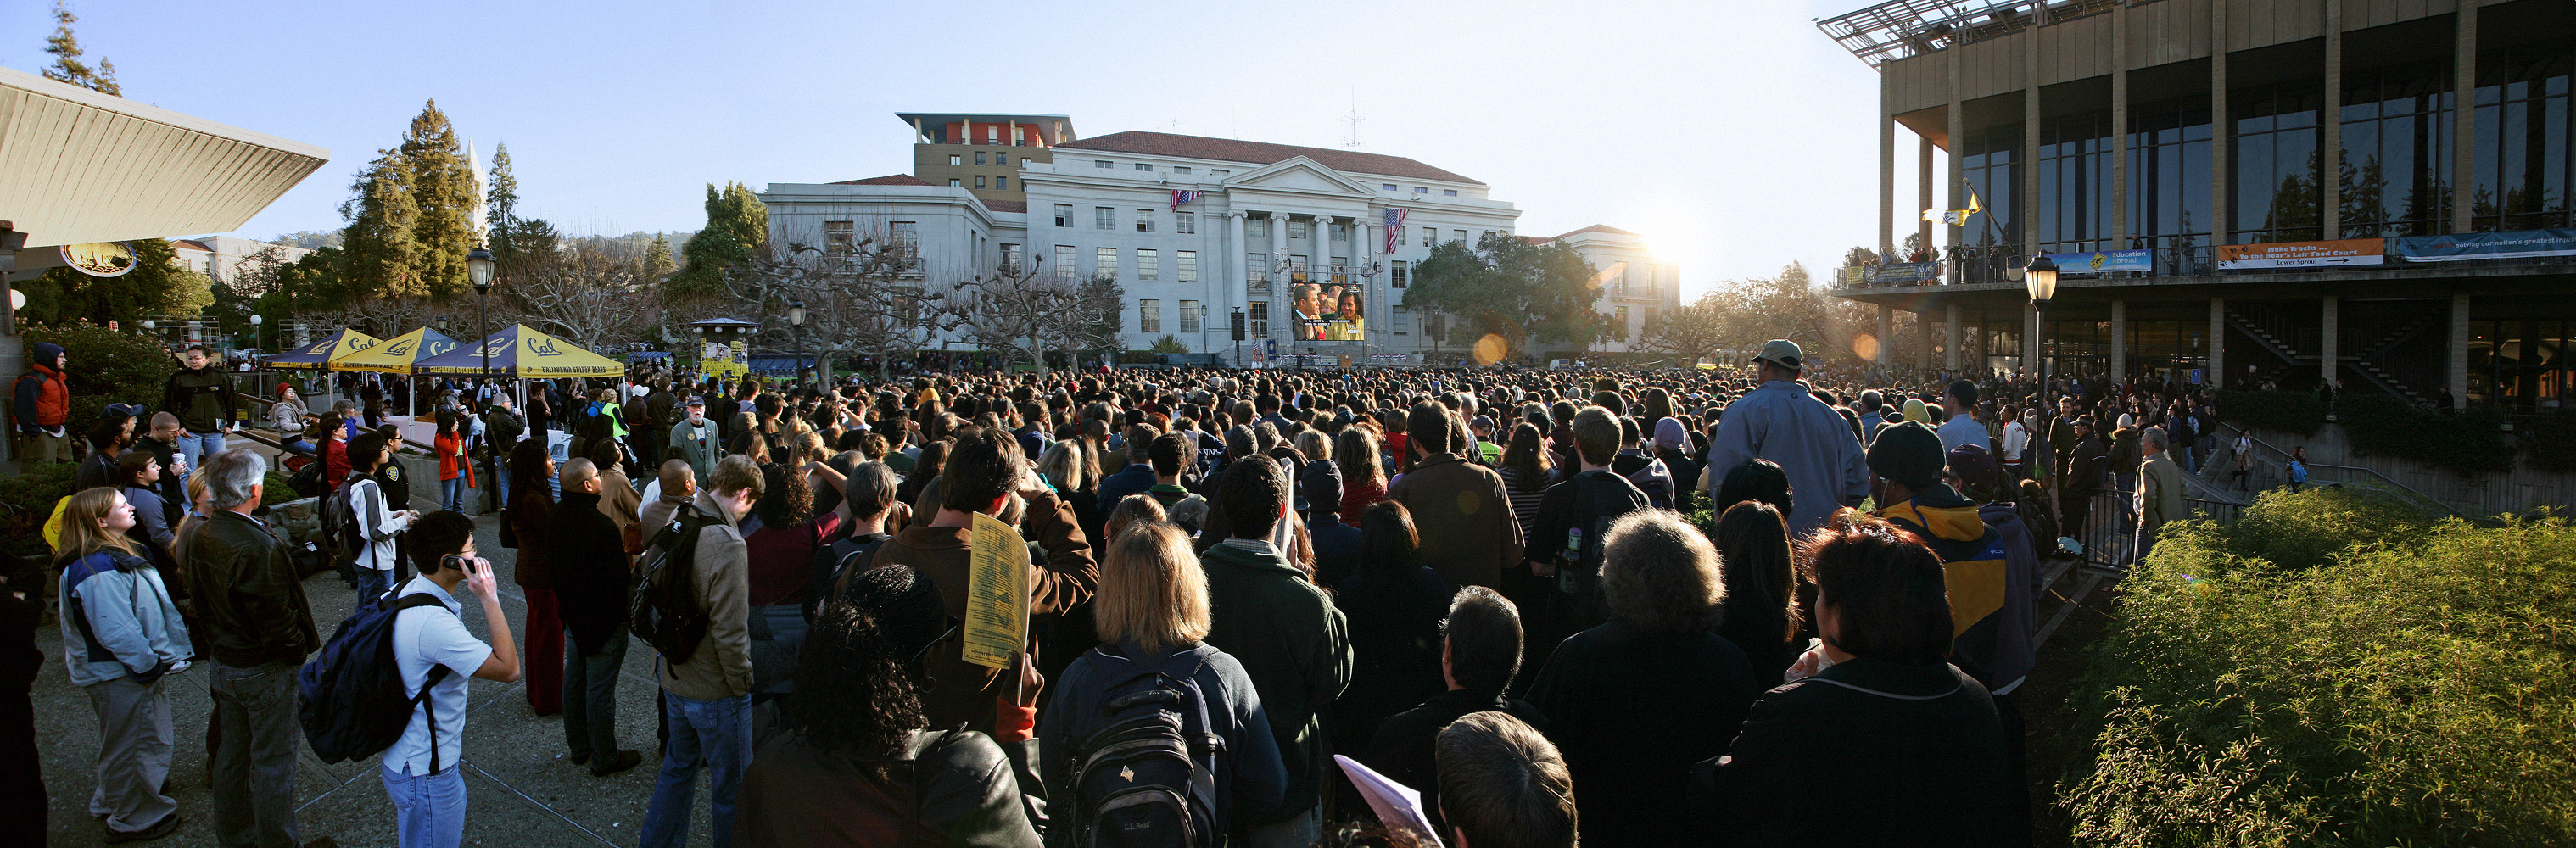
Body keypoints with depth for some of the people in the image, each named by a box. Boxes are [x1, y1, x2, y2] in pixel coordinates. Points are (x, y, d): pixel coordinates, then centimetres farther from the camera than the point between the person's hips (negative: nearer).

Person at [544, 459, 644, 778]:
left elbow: (551, 568, 10)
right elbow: (620, 578, -25)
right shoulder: (602, 526, -30)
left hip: (571, 614, 8)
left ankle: (578, 748, 37)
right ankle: (605, 758, 17)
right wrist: (632, 569, -4)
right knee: (600, 689, 4)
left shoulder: (554, 516, -3)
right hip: (604, 619, -8)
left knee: (574, 681, 20)